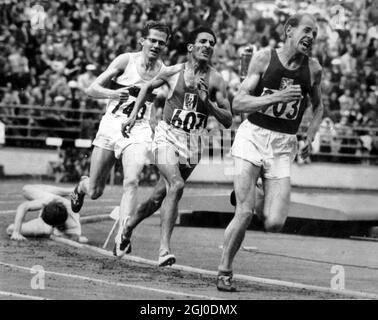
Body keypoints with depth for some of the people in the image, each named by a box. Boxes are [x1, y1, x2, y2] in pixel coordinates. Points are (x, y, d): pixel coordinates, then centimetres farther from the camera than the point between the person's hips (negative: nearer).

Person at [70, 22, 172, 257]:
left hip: (139, 131, 0)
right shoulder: (126, 61, -2)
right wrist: (114, 93, -22)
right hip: (112, 125, 0)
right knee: (95, 191, 8)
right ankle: (82, 186, 46)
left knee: (131, 181, -25)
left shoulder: (166, 73, 3)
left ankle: (122, 237, -26)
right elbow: (92, 89, -3)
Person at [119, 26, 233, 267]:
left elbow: (228, 121, -3)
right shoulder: (173, 72, -1)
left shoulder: (216, 80, -2)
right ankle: (165, 247, -26)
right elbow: (148, 87, 19)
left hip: (193, 143, 2)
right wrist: (134, 115, 13)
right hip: (168, 135, -2)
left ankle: (129, 225, 39)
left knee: (160, 196, 11)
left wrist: (207, 102, -17)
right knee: (176, 185, -26)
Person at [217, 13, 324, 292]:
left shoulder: (313, 69, 4)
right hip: (253, 136, -2)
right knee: (245, 213, -13)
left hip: (283, 147, 2)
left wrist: (310, 137, 6)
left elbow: (318, 106, 23)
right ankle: (225, 271, 5)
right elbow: (238, 103, -8)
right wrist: (275, 98, -22)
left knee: (274, 224, -11)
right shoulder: (264, 59, -4)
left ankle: (271, 205, 25)